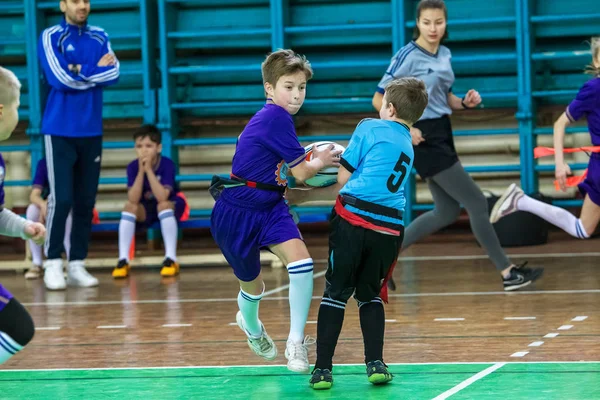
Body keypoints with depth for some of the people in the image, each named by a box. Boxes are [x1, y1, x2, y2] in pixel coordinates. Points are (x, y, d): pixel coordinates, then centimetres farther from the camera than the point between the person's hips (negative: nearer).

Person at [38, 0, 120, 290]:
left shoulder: (100, 37, 9)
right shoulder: (50, 37, -4)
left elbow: (114, 74, -4)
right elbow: (61, 79, -16)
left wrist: (81, 72, -12)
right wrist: (96, 70, -5)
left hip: (91, 132, 4)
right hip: (59, 131, -4)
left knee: (86, 201, 4)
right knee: (61, 199, -9)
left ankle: (77, 264, 9)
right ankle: (53, 264, -1)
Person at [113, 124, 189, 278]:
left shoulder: (167, 164, -23)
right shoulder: (133, 167, -15)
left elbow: (162, 198, -35)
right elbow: (133, 200, -27)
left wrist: (149, 170, -36)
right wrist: (141, 171, -34)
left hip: (172, 205, -3)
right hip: (146, 210, 3)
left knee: (163, 205, -35)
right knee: (129, 206, -27)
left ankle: (171, 259, -34)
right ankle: (123, 260, -27)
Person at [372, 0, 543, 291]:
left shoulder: (444, 55, 9)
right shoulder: (408, 56, -14)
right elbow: (379, 100, -13)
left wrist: (465, 102, -1)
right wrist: (405, 128, -21)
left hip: (442, 137, 9)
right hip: (424, 139, -9)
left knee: (446, 213, 13)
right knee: (477, 203, -6)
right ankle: (508, 273, 2)